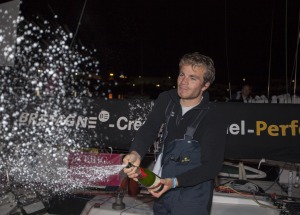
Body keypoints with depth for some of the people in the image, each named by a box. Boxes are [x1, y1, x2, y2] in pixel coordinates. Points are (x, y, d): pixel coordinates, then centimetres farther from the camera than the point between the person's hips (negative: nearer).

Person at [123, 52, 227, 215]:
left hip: (192, 194, -4)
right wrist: (135, 154, -37)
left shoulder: (214, 119, -19)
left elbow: (212, 166, -19)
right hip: (164, 183, 5)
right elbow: (149, 128, -17)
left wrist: (175, 182, -30)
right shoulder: (166, 99, -6)